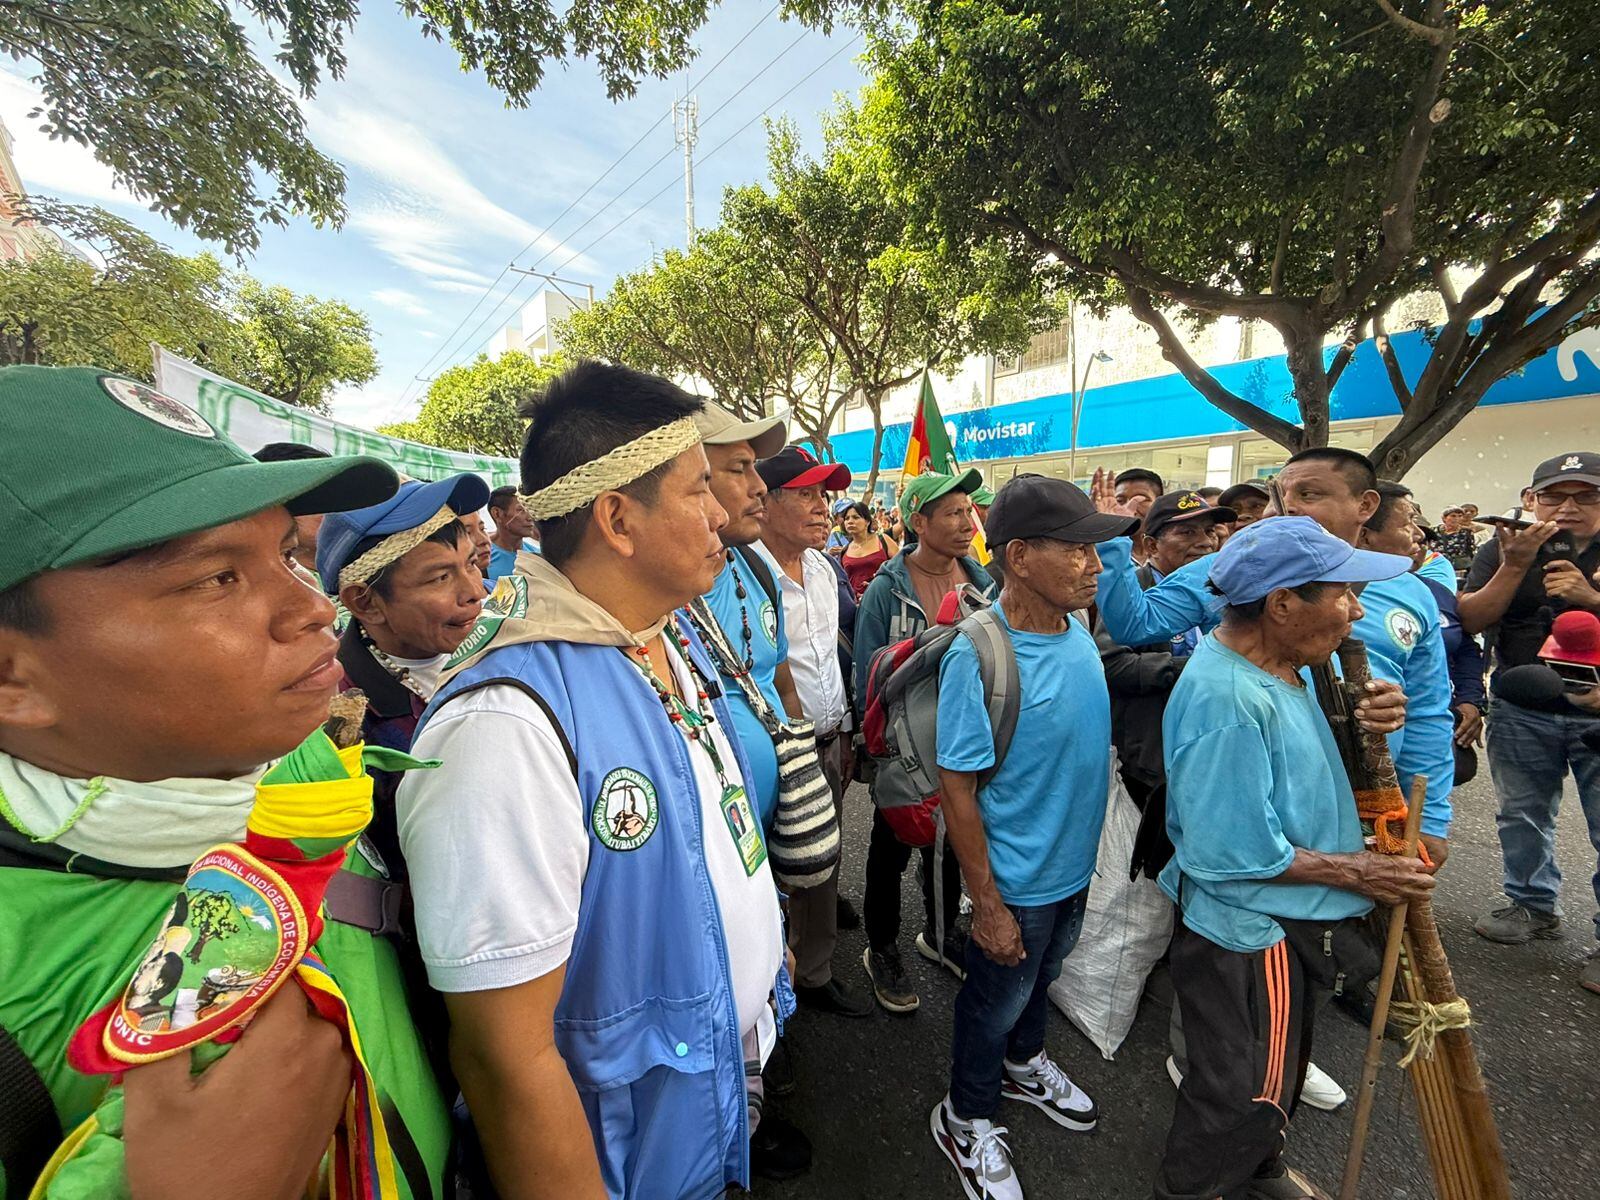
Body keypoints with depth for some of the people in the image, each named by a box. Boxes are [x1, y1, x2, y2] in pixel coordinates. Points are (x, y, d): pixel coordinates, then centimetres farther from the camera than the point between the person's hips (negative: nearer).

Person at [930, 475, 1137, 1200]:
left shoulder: (1077, 627, -7)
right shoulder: (979, 658, -31)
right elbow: (957, 791, -24)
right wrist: (988, 908, -19)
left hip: (1075, 861, 7)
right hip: (1017, 877, -7)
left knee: (1042, 977, 30)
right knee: (996, 998, 17)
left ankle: (1023, 1064, 59)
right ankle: (965, 1119, 45)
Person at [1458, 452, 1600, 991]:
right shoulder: (1504, 548, 0)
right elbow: (1471, 621, -8)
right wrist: (1515, 566, -17)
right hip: (1522, 711, 1)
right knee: (1523, 815, 13)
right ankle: (1534, 906, 30)